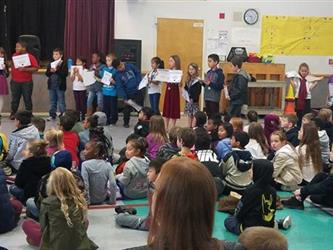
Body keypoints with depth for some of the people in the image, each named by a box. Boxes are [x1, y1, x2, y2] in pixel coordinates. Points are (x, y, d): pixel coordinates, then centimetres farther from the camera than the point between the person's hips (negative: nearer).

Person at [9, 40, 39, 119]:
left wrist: (25, 69, -20)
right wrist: (9, 64, 5)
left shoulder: (30, 57, -7)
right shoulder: (14, 55, 8)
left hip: (26, 82, -4)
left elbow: (36, 68, -12)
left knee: (27, 99, 3)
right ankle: (13, 114, 16)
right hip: (15, 82, 4)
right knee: (15, 99, 8)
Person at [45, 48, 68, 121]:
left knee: (61, 102, 0)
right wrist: (50, 71, -11)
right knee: (52, 101, 10)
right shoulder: (50, 64, 12)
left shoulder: (64, 64, -4)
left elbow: (65, 74, -15)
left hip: (60, 85, -5)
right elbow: (47, 74, 9)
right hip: (51, 85, 5)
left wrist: (56, 70, -20)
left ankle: (63, 115, 6)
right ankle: (52, 115, 16)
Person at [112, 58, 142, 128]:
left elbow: (138, 73, 6)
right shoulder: (118, 75, -10)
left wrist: (138, 83, -4)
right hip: (129, 94, -2)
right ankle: (126, 123, 21)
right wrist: (124, 98, -19)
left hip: (138, 91, 2)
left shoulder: (130, 66, -4)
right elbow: (119, 88, -13)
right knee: (127, 109, 4)